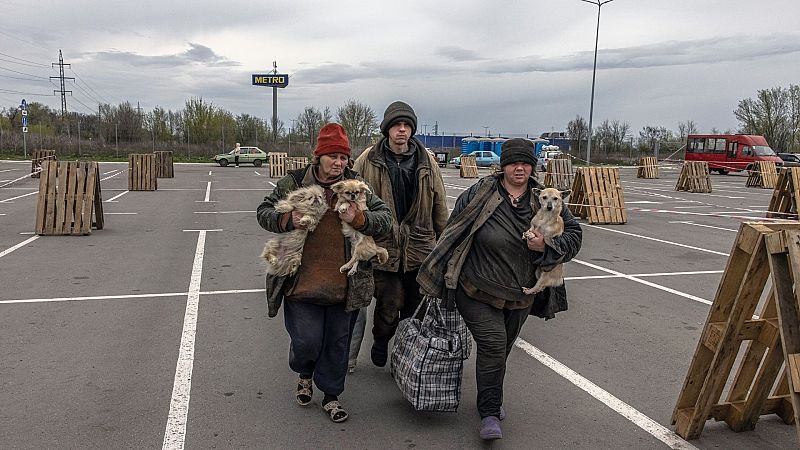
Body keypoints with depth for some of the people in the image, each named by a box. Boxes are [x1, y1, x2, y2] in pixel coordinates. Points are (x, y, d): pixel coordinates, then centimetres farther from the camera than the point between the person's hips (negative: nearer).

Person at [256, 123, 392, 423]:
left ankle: (331, 395, 33)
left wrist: (359, 219, -18)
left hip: (344, 284, 2)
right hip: (303, 281, -1)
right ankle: (304, 374, 35)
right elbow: (264, 212, 5)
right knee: (307, 340, -2)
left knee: (338, 342, 11)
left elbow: (385, 218, 2)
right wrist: (288, 220, -16)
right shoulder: (293, 182, 0)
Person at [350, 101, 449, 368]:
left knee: (415, 305, 12)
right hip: (383, 247, -3)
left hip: (419, 247, 3)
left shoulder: (426, 161, 5)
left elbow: (439, 204, 10)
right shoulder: (369, 160, -3)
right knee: (389, 304, -2)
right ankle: (381, 341, 30)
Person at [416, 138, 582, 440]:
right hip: (478, 290, -4)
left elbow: (573, 234, 5)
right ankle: (490, 413, -1)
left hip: (520, 295, 4)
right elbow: (452, 234, -1)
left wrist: (547, 247, -15)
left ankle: (491, 402, 39)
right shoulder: (479, 195, -10)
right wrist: (444, 276, 1)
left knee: (501, 349, 17)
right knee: (492, 345, -14)